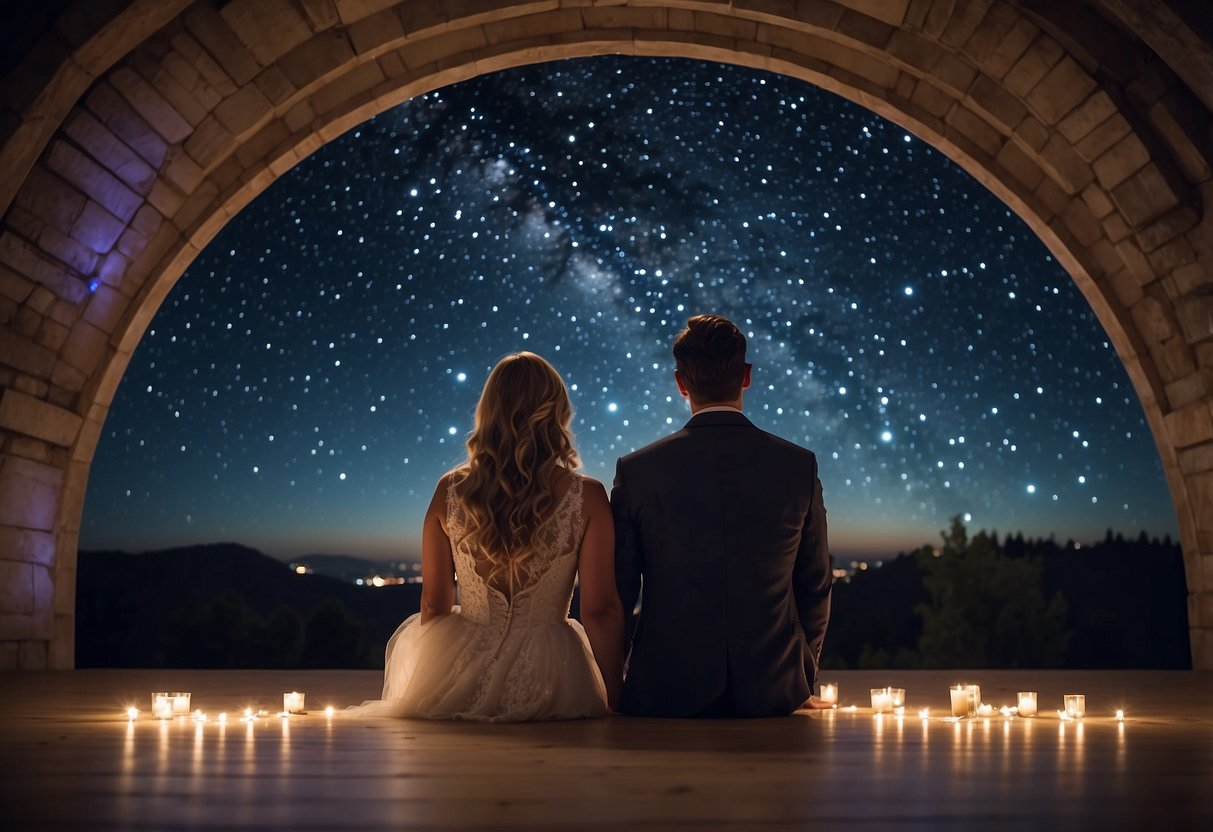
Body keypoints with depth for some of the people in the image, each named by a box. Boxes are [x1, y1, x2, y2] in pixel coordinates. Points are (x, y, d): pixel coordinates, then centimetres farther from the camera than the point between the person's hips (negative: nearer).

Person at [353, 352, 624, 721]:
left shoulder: (450, 491, -3)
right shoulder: (586, 497, -9)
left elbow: (433, 605, 3)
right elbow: (600, 610, -9)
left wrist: (432, 696, 17)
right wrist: (613, 699, 2)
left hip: (462, 677, 3)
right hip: (546, 679, -2)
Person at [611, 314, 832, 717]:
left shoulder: (636, 471, -5)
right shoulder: (799, 465, -1)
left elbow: (617, 593, 2)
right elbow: (815, 586, 7)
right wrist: (805, 682, 19)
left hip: (666, 695, -1)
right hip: (772, 694, 1)